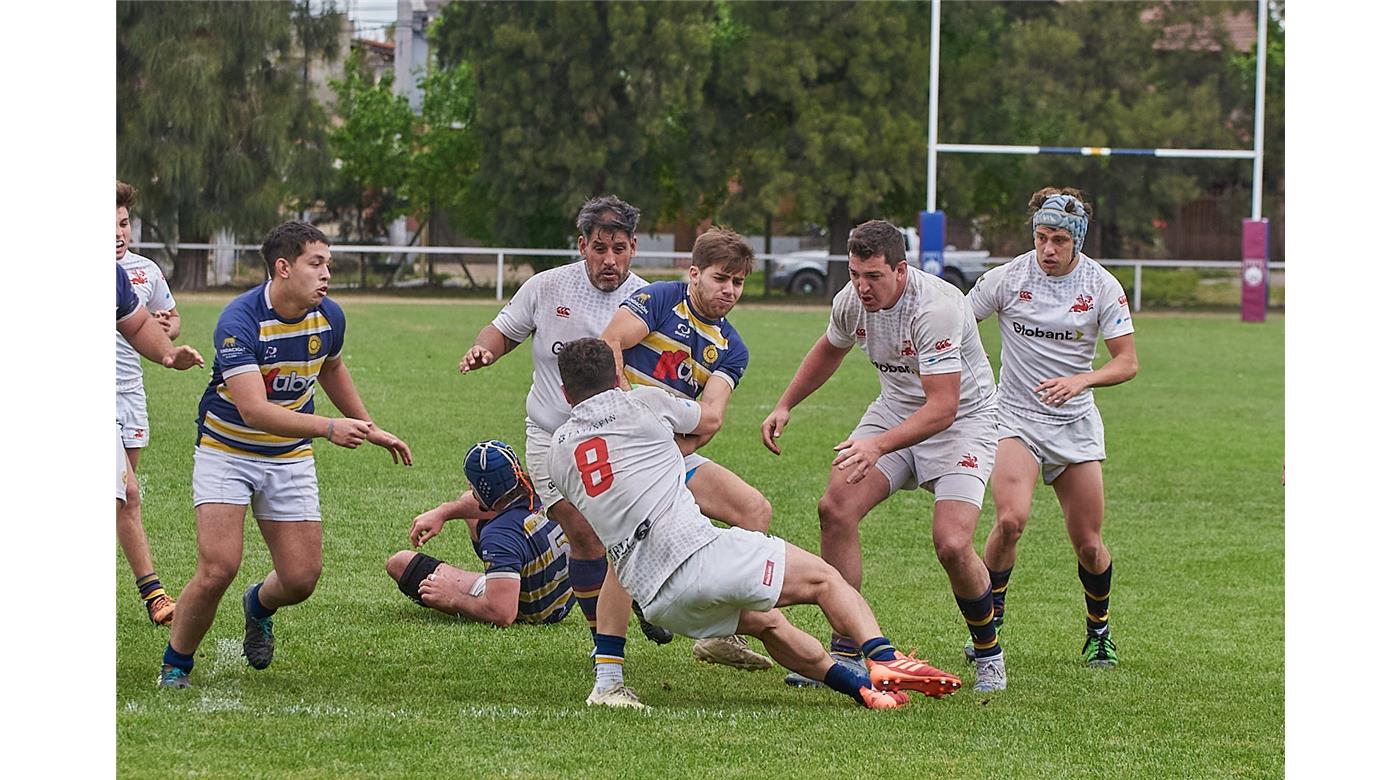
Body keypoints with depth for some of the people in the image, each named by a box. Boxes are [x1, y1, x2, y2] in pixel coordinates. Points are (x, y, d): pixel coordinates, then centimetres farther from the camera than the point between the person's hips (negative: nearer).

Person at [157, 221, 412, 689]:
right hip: (226, 451, -5)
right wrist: (329, 428, -43)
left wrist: (370, 429, 23)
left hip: (291, 458, 5)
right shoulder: (239, 321, -26)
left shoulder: (328, 317, -7)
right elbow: (253, 409, -35)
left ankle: (259, 605, 35)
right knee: (218, 569, -18)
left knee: (301, 579, -2)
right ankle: (175, 664, 5)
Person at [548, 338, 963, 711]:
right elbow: (710, 418, 24)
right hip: (696, 551, -5)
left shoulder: (558, 452, 17)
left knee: (766, 621, 27)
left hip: (653, 599, 5)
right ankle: (883, 660, -17)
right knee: (822, 578, 6)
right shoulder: (641, 403, 5)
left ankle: (862, 687, 16)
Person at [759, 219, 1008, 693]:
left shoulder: (937, 307, -32)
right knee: (835, 508, -12)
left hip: (964, 418, -7)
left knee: (952, 545, -22)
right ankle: (846, 652, -2)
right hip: (896, 407, 7)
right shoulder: (852, 300, -9)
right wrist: (785, 406, 10)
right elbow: (829, 350, 17)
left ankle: (989, 654, 6)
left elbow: (942, 408, -35)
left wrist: (878, 445, -46)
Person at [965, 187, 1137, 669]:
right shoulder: (1008, 278, -6)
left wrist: (1080, 381, -21)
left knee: (1088, 543, 2)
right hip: (1015, 417, -2)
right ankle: (989, 625, -10)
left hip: (1075, 421, 2)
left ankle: (1099, 631, 28)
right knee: (1011, 519, -25)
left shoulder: (1102, 286, -4)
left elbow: (1127, 362, -4)